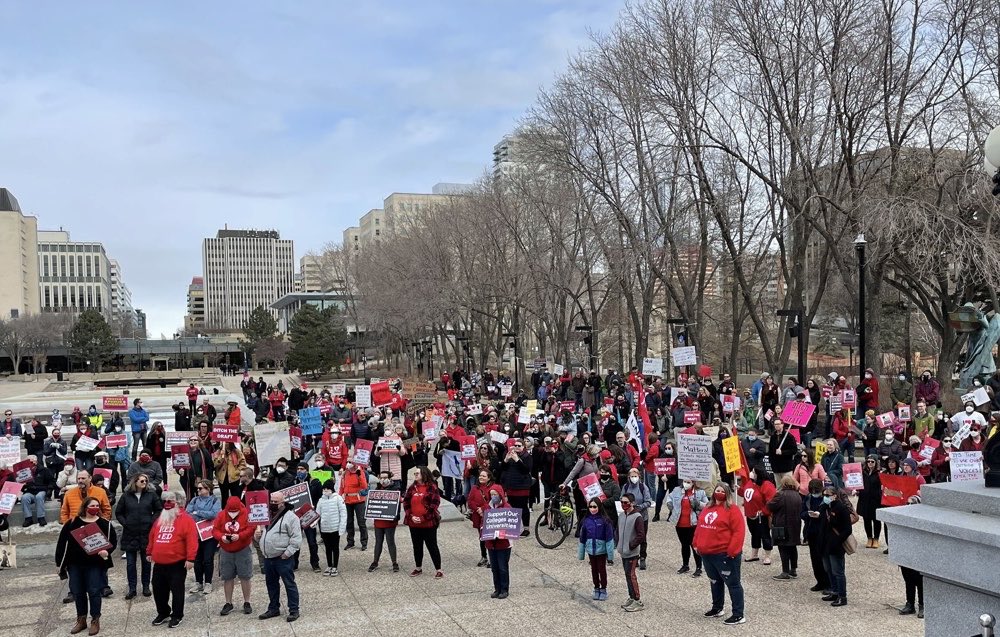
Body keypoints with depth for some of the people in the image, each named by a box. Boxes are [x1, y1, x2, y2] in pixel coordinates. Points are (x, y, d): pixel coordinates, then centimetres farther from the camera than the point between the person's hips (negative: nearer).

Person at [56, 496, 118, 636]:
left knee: (94, 592, 0)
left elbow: (113, 541, 0)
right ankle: (81, 620, 26)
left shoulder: (105, 523, -3)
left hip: (95, 565, -2)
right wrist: (60, 562, 3)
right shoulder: (72, 523, 0)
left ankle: (95, 621, 13)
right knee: (78, 593, 11)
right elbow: (62, 542, 4)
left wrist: (107, 552, -18)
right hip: (75, 565, 2)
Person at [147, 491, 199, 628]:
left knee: (176, 590, 3)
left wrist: (190, 558, -23)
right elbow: (152, 537, 22)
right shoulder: (160, 519, 12)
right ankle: (163, 613, 32)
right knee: (158, 589, 15)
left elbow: (191, 540, -19)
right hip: (159, 563, 7)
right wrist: (149, 552, 23)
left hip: (177, 563, -7)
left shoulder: (185, 519, -13)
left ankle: (177, 615, 17)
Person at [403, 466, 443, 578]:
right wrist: (411, 516, -8)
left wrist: (423, 518, -16)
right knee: (417, 546, 16)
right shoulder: (412, 488, 8)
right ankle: (418, 567, 30)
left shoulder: (432, 487, -8)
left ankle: (438, 569, 8)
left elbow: (435, 504, -13)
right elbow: (406, 503, 7)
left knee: (432, 546, 0)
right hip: (413, 523, 5)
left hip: (429, 522, -5)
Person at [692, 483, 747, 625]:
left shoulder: (732, 509, -11)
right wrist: (696, 544, 12)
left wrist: (732, 551, -21)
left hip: (725, 554, -8)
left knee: (732, 583, -1)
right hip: (707, 554, 8)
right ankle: (717, 608, 35)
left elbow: (739, 531, -17)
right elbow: (700, 527, 19)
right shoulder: (708, 508, 13)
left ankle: (738, 615, 3)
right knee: (715, 581, 21)